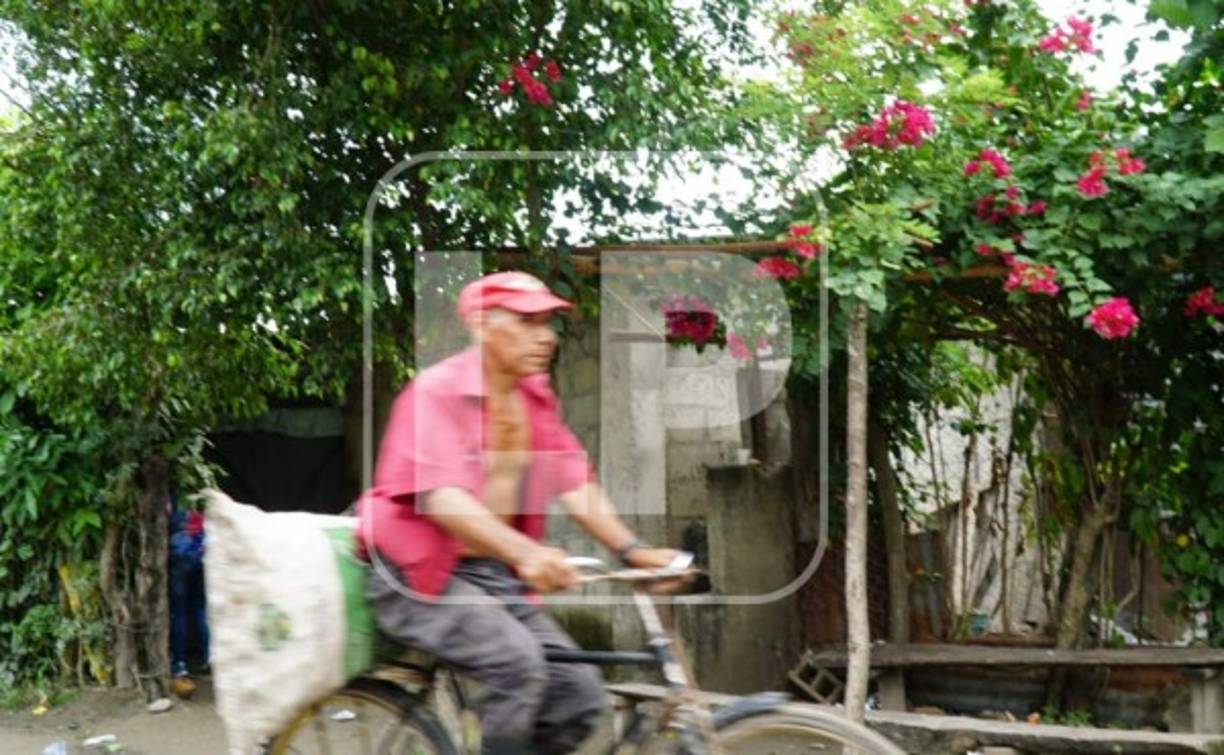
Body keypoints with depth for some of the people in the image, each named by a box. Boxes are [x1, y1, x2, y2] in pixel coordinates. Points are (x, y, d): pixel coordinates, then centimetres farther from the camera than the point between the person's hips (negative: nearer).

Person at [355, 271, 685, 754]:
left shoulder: (535, 396, 6)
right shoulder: (436, 391, -15)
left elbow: (574, 483, -1)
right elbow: (443, 498, -28)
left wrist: (632, 551, -15)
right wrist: (526, 553, -43)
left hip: (498, 576, 7)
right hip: (418, 576, -7)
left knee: (579, 691, -6)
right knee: (518, 661, -29)